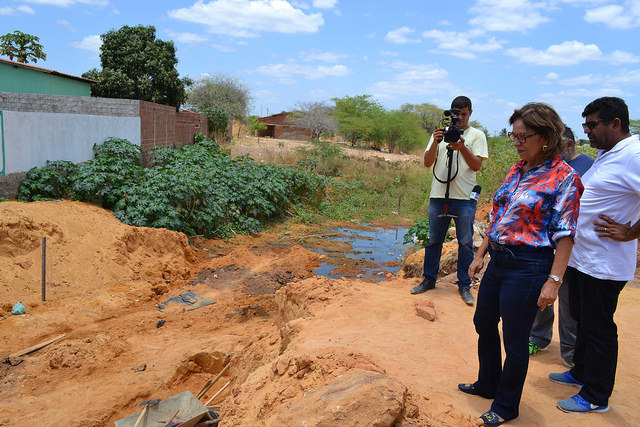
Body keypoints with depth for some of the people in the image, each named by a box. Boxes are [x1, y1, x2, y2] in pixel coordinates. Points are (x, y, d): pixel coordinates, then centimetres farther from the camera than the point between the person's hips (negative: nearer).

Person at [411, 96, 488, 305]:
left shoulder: (477, 135, 5)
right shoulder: (441, 133, 12)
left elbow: (477, 165, -5)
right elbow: (428, 162, 3)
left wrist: (462, 147, -20)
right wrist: (435, 143, -13)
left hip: (465, 198, -2)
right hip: (439, 194, 2)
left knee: (465, 243, 3)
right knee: (434, 240, 9)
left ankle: (464, 285, 14)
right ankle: (429, 279, 22)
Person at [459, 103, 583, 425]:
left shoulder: (563, 178, -13)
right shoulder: (517, 171, 9)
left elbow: (564, 235, -15)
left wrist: (554, 280, -19)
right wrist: (480, 254, 13)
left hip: (528, 267, -8)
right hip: (498, 261, 8)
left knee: (514, 339, 6)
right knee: (483, 323, 19)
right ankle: (488, 384, 42)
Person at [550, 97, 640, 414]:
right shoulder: (605, 155, 12)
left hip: (603, 265, -10)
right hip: (580, 256, 10)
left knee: (598, 330, 4)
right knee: (583, 320, 22)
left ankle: (596, 397, 21)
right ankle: (581, 373, 40)